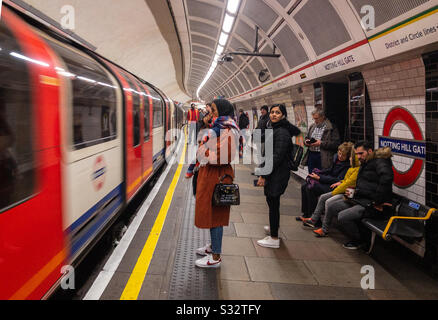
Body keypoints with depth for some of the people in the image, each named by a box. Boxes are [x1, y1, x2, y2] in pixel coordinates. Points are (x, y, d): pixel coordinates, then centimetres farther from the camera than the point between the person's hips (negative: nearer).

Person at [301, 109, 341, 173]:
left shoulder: (332, 128, -7)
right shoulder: (312, 127, 15)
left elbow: (336, 143, -14)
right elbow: (307, 137, 27)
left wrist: (321, 143, -19)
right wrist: (306, 141, 2)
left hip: (323, 157, -6)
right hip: (311, 155, 6)